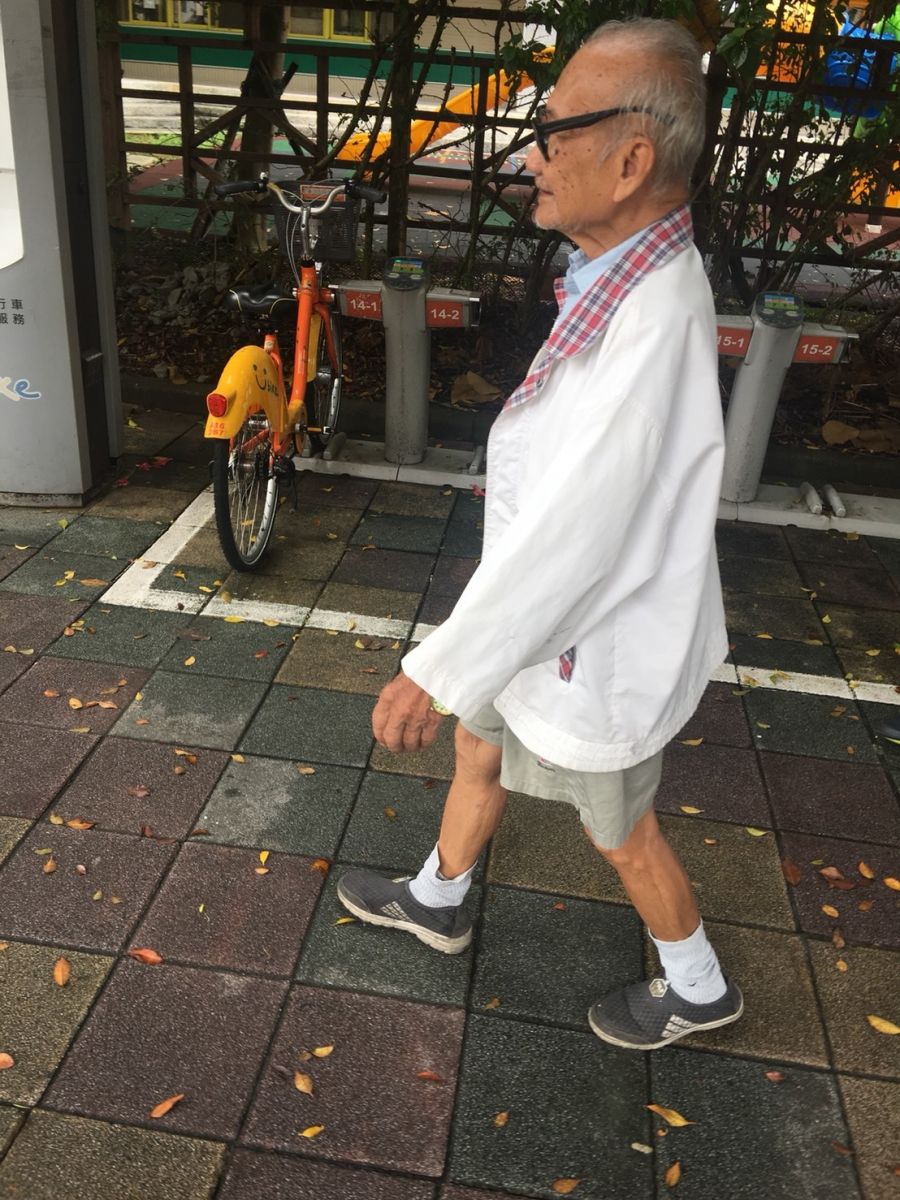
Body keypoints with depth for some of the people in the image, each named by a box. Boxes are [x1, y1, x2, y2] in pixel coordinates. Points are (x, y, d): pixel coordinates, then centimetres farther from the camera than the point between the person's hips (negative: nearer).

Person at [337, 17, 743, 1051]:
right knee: (479, 748, 26)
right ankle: (436, 902, 53)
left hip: (592, 649, -8)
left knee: (618, 832, 16)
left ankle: (697, 988, 45)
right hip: (556, 614, 9)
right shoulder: (627, 280, -3)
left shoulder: (651, 327, -33)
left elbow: (567, 535, -31)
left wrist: (437, 672, -21)